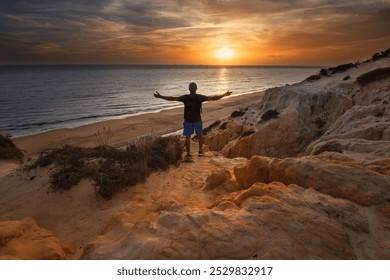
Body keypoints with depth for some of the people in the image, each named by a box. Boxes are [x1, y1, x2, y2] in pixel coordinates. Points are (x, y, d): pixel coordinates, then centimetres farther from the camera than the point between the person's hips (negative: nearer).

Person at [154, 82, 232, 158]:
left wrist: (160, 96, -3)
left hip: (188, 120, 0)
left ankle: (188, 153, 14)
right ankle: (200, 151, 27)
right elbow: (212, 98, -9)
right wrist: (224, 95, -1)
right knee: (200, 134, 21)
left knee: (188, 137, 9)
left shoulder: (185, 97, -12)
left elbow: (172, 98, -12)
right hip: (197, 120, 1)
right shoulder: (200, 97, -12)